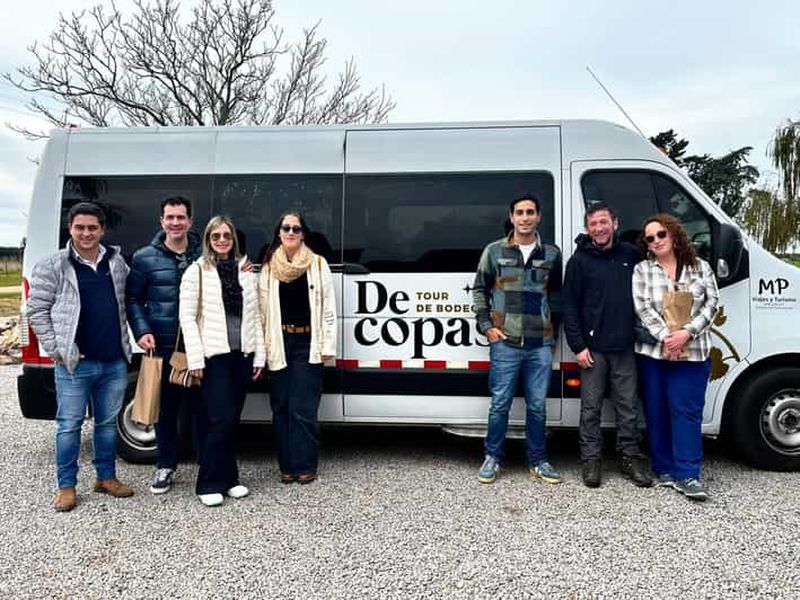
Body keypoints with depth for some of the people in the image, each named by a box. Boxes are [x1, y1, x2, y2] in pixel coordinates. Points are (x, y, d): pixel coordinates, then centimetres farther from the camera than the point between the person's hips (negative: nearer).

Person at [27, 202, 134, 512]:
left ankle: (106, 477, 28)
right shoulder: (52, 266, -3)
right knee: (69, 425, 5)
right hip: (75, 364, -3)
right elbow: (37, 311, -3)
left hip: (115, 362, 4)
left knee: (108, 422, 14)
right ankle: (66, 486, 18)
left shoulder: (117, 262, 8)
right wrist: (56, 350, -9)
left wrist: (127, 342, 6)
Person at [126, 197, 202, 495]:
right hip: (162, 346, 0)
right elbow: (133, 299, 7)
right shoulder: (145, 258, 4)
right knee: (165, 407, 9)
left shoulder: (204, 255, 5)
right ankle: (166, 465, 25)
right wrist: (142, 331, -5)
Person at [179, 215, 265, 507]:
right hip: (213, 355, -4)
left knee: (232, 419, 10)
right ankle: (210, 484, 6)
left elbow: (255, 316, 12)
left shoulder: (245, 270, 12)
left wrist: (259, 354, 8)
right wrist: (195, 359, -11)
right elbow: (187, 317, -5)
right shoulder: (197, 271, 0)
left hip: (242, 355, 4)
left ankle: (228, 478, 22)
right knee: (221, 419, -8)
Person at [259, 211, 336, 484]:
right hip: (278, 344, 3)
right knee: (281, 406, 7)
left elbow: (328, 308, 0)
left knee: (303, 408, -4)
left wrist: (327, 346, -4)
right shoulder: (268, 267, 8)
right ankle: (287, 465, 18)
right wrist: (262, 346, 0)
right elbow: (262, 308, 6)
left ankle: (305, 465, 9)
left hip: (307, 344, -2)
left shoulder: (318, 264, 2)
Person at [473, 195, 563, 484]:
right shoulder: (495, 251, 3)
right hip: (505, 343, -1)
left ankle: (538, 461, 24)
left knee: (537, 406, 9)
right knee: (500, 404, 4)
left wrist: (553, 330, 10)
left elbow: (556, 295, 16)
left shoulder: (552, 253, 8)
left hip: (540, 345, 2)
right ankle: (492, 458, 20)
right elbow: (480, 290, 8)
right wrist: (486, 326, -1)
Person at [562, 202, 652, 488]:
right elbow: (570, 307, -3)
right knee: (591, 407, 4)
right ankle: (591, 459, 15)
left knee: (628, 406, 9)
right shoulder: (579, 261, -1)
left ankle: (630, 457, 22)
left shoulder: (631, 255, 7)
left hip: (624, 347, 3)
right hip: (593, 348, -2)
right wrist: (578, 346, -8)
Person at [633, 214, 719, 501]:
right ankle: (664, 469, 18)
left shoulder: (700, 267, 8)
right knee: (657, 411, 6)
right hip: (652, 351, 1)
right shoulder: (642, 270, 5)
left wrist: (686, 332, -13)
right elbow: (643, 308, -4)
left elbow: (711, 304, 1)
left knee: (686, 411, -2)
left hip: (692, 353, 0)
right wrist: (665, 337, -16)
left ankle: (687, 475, 2)